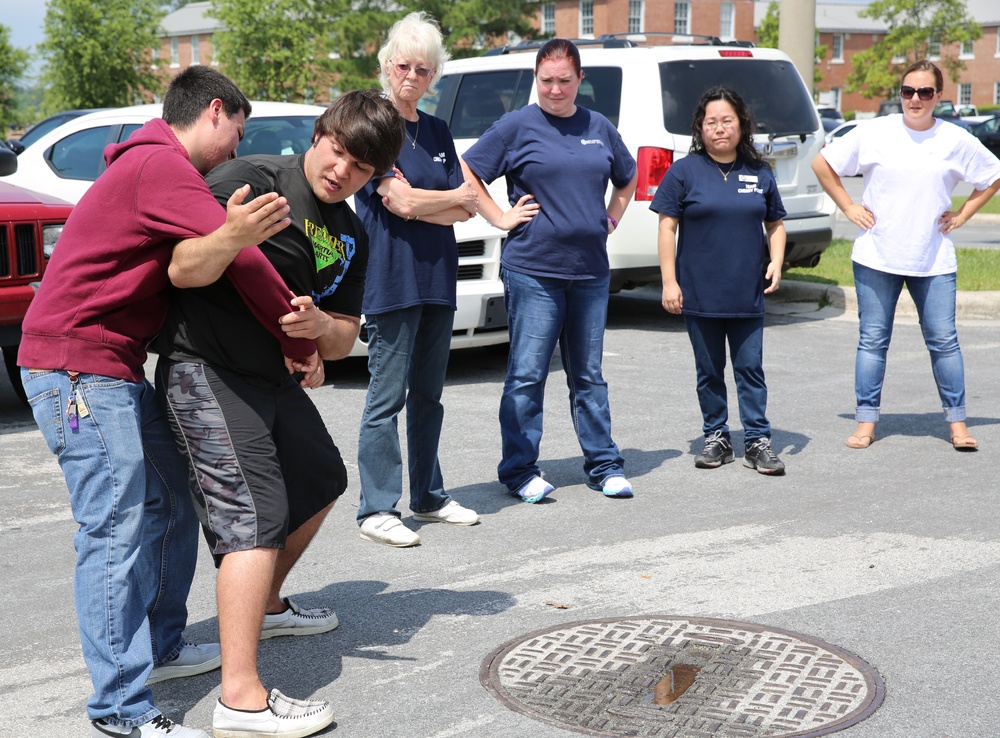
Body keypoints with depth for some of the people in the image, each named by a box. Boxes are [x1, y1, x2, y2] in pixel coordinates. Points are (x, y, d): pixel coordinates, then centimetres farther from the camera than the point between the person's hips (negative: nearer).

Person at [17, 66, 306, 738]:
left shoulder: (158, 166, 21)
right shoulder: (163, 166, -15)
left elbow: (201, 257, 16)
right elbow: (240, 257, -20)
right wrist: (300, 341, -11)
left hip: (114, 367, 11)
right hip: (76, 363, -11)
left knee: (172, 501, 15)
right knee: (117, 527, -11)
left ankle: (161, 646, 28)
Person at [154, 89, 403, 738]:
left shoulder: (351, 237, 10)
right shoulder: (253, 180, -13)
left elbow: (344, 340, 7)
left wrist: (319, 327, -12)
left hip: (275, 377, 9)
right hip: (207, 371, -9)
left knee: (322, 480, 24)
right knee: (257, 512, -18)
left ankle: (267, 605, 46)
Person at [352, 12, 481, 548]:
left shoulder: (437, 131, 14)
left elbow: (463, 212, 9)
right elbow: (401, 202, -14)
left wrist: (423, 205, -9)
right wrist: (455, 198, 1)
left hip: (437, 277, 7)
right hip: (391, 277, -7)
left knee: (429, 393, 13)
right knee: (388, 394, -6)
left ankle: (428, 497, 23)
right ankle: (376, 510, 0)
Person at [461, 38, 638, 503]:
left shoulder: (600, 128, 12)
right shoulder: (517, 126, -2)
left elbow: (627, 177, 28)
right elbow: (466, 172, -2)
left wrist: (611, 219, 15)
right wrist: (500, 217, -7)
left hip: (590, 272, 4)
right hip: (532, 272, -4)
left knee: (588, 376, 12)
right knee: (527, 376, -1)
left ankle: (604, 465, 19)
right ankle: (520, 472, 7)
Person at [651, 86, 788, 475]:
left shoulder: (759, 173, 8)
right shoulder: (684, 172, -1)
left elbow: (775, 224, 16)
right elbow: (667, 228, -2)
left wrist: (776, 261, -1)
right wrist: (669, 281, -7)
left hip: (748, 296, 1)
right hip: (699, 294, -1)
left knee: (750, 369, 3)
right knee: (709, 372, 9)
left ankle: (758, 441, 9)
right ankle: (716, 437, 20)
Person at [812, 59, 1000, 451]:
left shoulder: (956, 140, 2)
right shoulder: (874, 133, -1)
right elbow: (822, 163, 7)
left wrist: (961, 215, 7)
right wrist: (849, 207, 3)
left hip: (934, 261, 1)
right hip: (876, 257, 0)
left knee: (944, 341, 1)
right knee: (873, 341, 4)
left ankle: (957, 422, 12)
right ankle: (866, 422, 12)